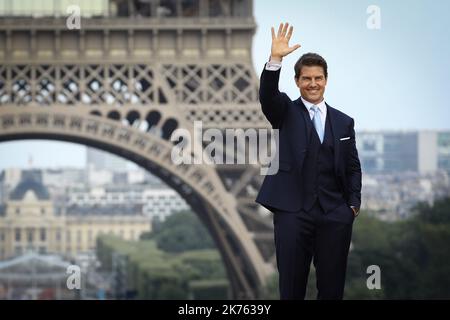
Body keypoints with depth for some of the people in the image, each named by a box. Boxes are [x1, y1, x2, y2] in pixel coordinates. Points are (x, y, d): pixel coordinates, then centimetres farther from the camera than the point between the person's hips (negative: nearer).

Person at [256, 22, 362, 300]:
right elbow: (267, 96, -15)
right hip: (293, 211, -2)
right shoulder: (286, 112, 6)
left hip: (335, 214, 2)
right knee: (291, 285, 2)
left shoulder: (344, 121, 12)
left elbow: (353, 167, 13)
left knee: (332, 286, 6)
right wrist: (275, 60, -29)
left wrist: (354, 202, 1)